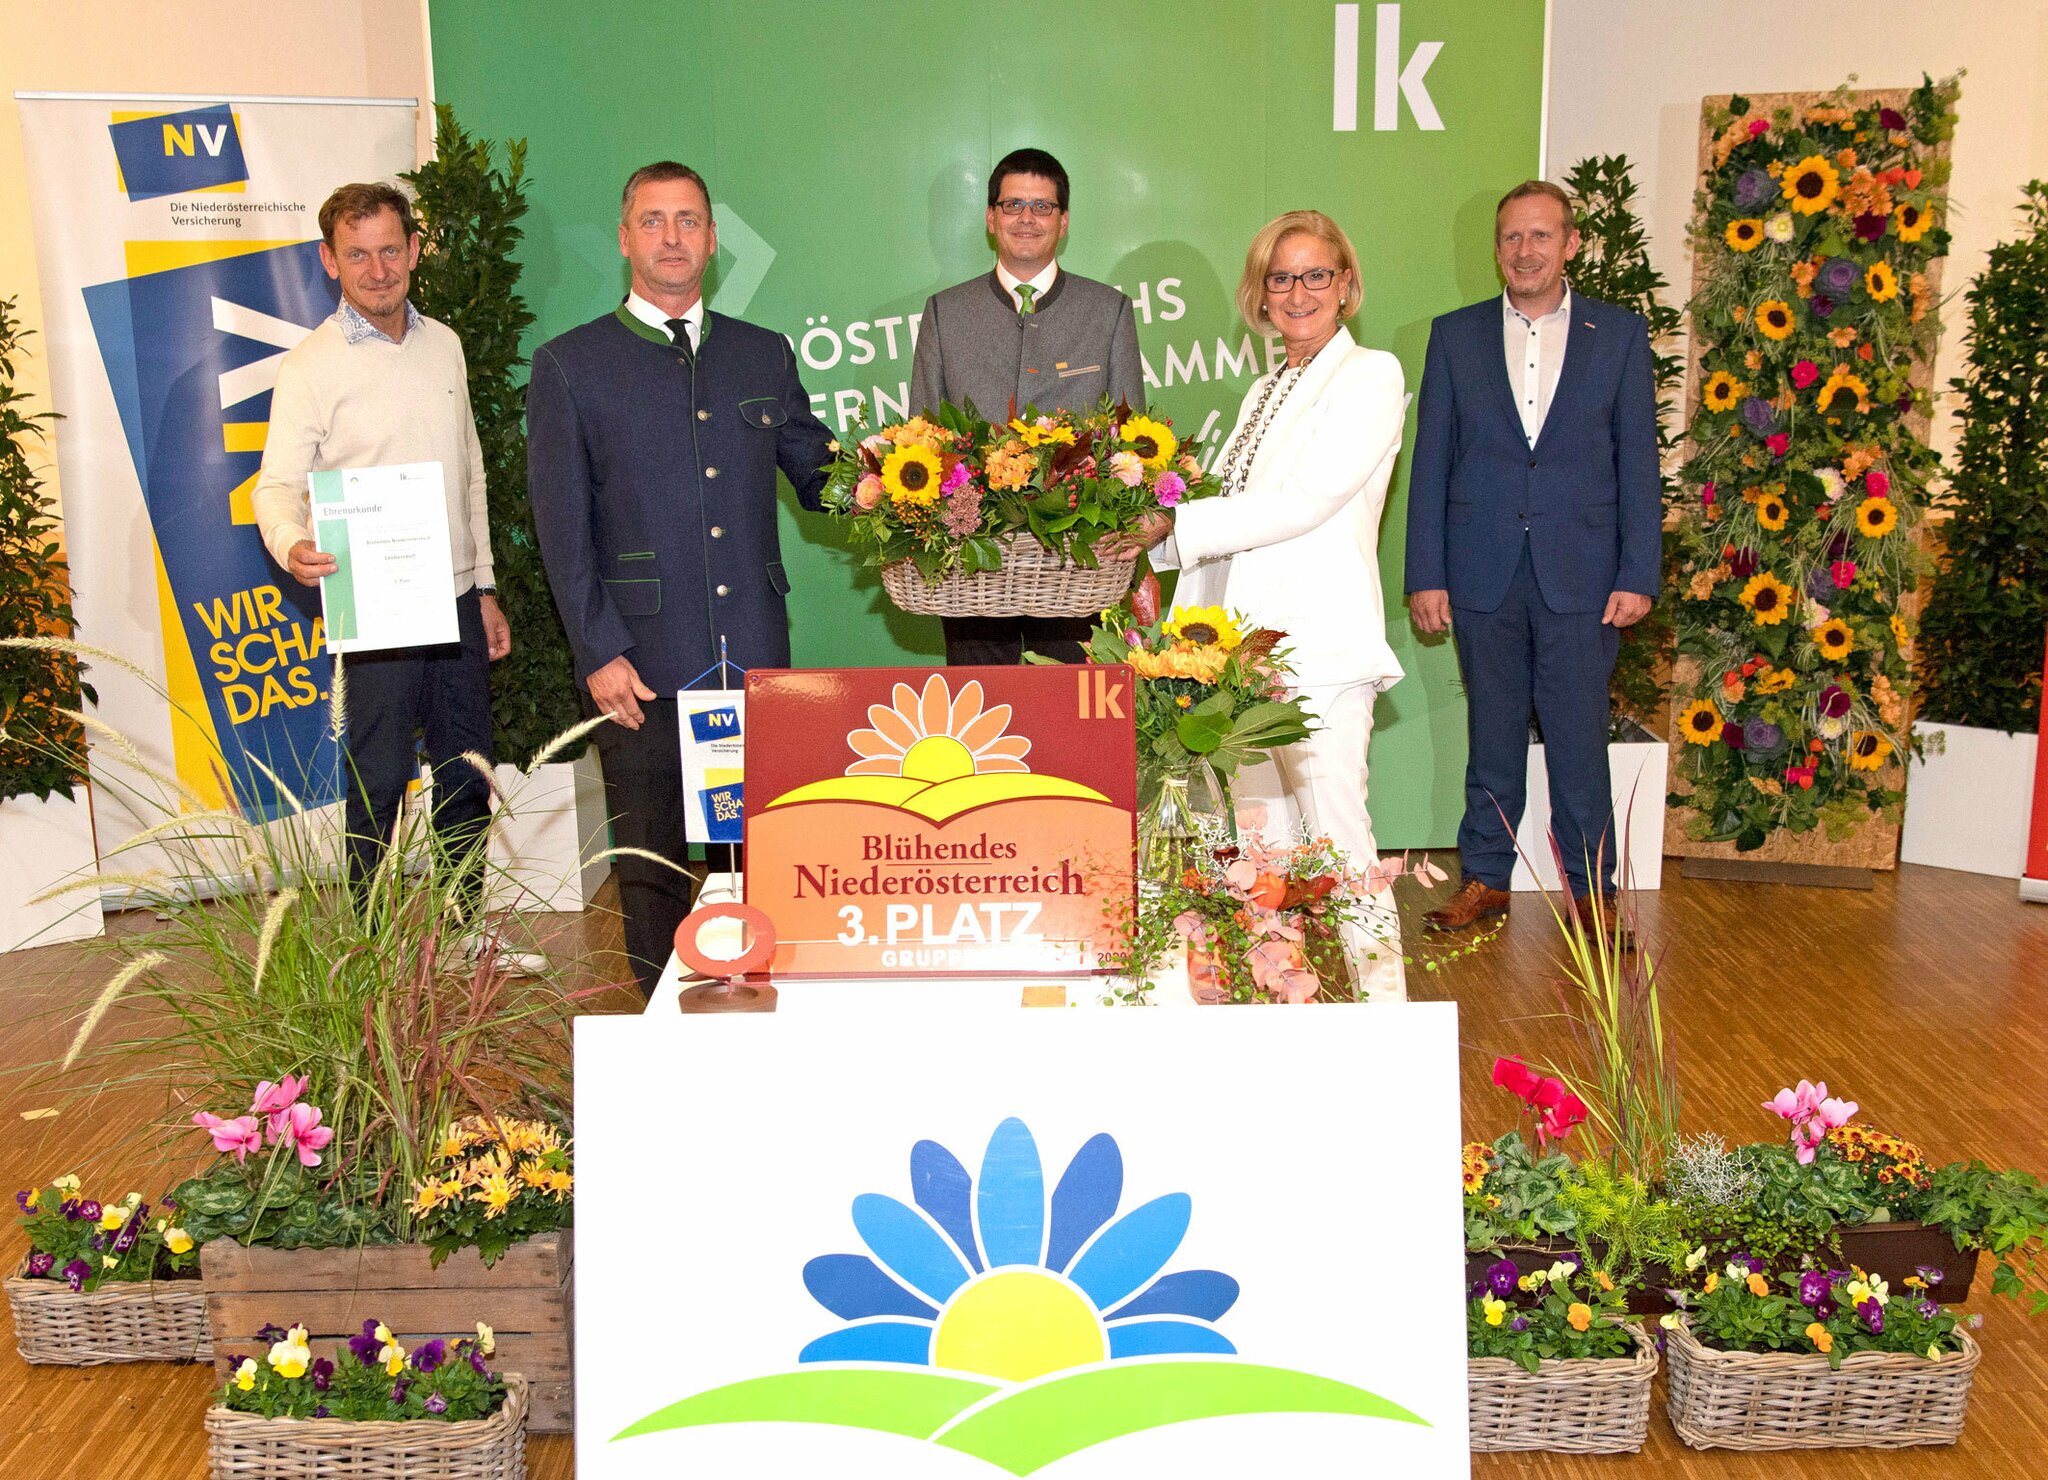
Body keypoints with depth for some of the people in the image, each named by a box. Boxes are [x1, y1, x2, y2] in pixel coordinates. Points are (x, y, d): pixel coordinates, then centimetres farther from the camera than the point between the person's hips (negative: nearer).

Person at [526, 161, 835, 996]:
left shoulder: (764, 355, 14)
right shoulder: (569, 366, 4)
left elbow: (816, 477, 18)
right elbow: (562, 525, -1)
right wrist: (600, 652, -9)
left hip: (754, 652, 3)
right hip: (642, 660, -2)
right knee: (651, 864, 6)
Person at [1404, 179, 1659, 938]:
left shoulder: (1620, 334, 5)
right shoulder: (1455, 335, 7)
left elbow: (1639, 463, 3)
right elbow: (1430, 463, 5)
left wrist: (1638, 575, -4)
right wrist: (1425, 575, 0)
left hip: (1580, 576, -1)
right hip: (1484, 576, 1)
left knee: (1579, 740, 2)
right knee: (1492, 738, 10)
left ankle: (1592, 889, 15)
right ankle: (1485, 879, 21)